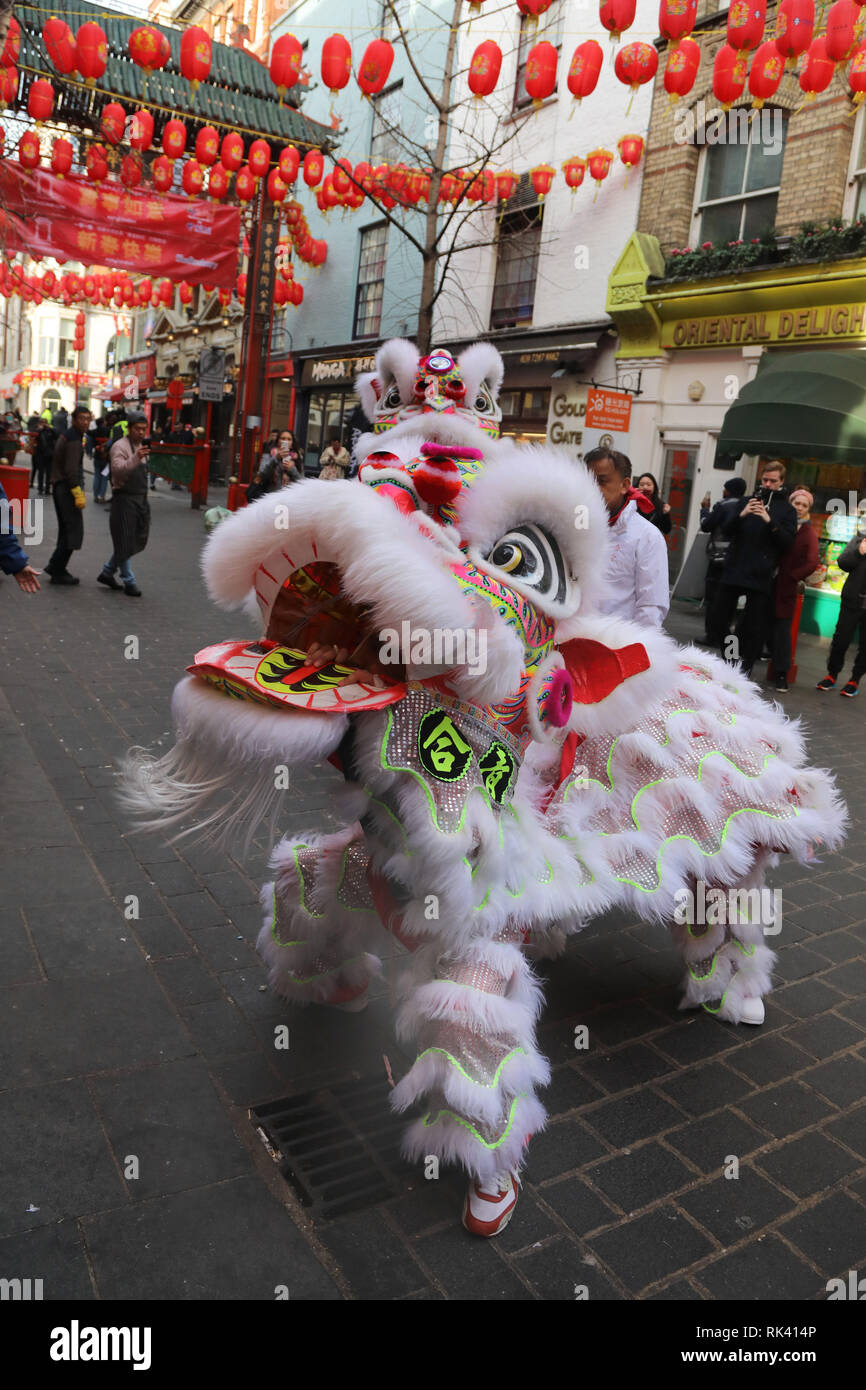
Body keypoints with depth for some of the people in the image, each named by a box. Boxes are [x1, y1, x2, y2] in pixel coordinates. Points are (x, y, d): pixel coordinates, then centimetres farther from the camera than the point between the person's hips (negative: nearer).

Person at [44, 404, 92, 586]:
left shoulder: (67, 435, 17)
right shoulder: (74, 439, -15)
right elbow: (71, 470, -22)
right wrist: (78, 494, -23)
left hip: (59, 487, 11)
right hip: (67, 488, -11)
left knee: (66, 529, 17)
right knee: (74, 530, -9)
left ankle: (56, 566, 22)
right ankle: (58, 571, -7)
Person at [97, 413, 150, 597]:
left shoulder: (142, 446, 15)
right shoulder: (120, 446, -13)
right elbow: (117, 470, -30)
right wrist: (136, 458, -44)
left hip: (140, 499, 9)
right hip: (124, 499, -9)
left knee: (137, 540, 12)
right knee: (124, 542, -1)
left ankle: (107, 572, 24)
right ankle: (129, 582, 8)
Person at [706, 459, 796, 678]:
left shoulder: (787, 510, 6)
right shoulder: (746, 502, 12)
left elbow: (788, 542, -5)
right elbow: (726, 532, 5)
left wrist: (770, 521, -18)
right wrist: (741, 515, -14)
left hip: (761, 578, -2)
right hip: (733, 572, 3)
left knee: (754, 629, -2)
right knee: (716, 622, 2)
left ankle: (744, 670, 8)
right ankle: (730, 659, 20)